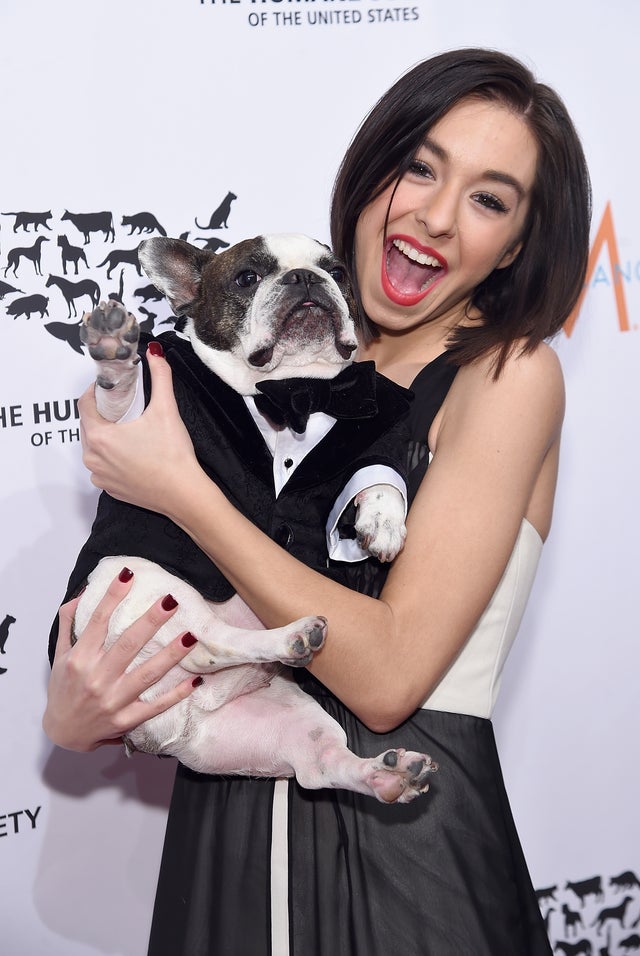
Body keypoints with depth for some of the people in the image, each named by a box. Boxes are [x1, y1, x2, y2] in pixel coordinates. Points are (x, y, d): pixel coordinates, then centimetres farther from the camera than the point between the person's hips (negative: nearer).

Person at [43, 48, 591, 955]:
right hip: (228, 819, 5)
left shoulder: (513, 372, -12)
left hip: (405, 832, -4)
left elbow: (388, 675, -20)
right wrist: (73, 703, -13)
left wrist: (180, 487, -20)